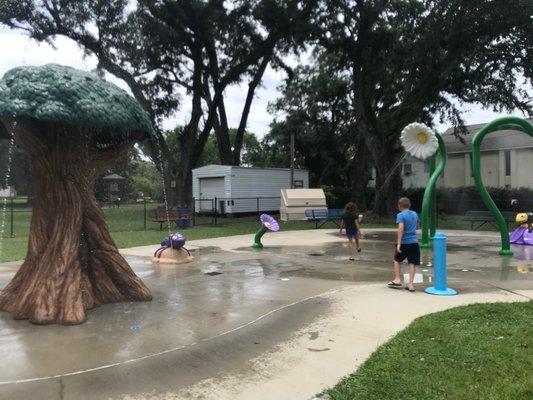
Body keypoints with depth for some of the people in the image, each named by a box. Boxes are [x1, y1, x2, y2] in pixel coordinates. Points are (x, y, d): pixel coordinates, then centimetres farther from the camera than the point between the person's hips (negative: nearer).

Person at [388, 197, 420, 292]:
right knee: (412, 263, 3)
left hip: (404, 242, -4)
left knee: (397, 260, 17)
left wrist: (398, 243, -23)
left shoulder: (401, 215, -10)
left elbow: (401, 229, -21)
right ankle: (410, 284, 2)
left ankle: (398, 280, 15)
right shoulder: (415, 214, 9)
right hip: (414, 242, 4)